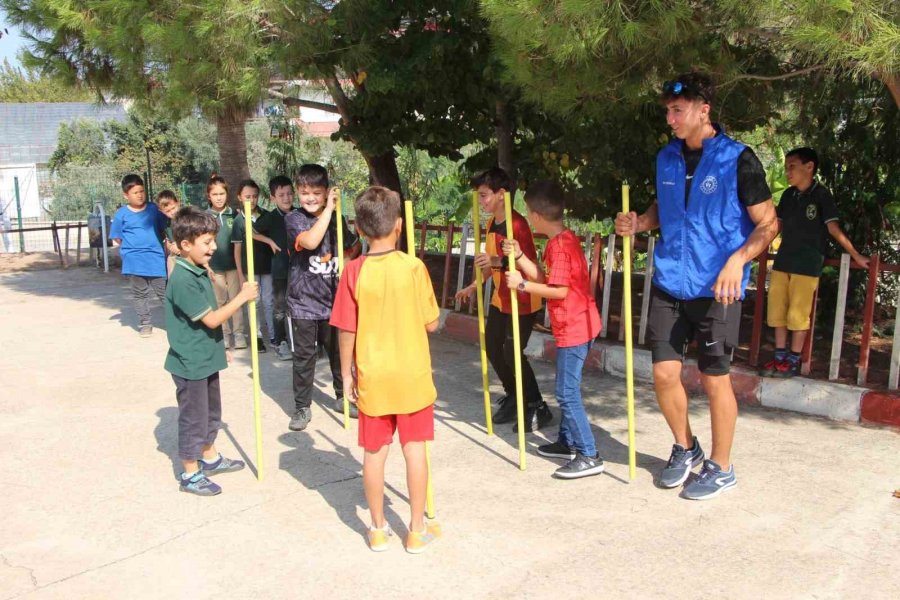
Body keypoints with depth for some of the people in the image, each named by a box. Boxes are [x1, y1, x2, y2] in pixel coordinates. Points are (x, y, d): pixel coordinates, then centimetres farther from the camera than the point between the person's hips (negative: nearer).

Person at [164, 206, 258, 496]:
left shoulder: (201, 273, 6)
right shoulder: (182, 280, -25)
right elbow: (212, 319, -25)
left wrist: (219, 348, 21)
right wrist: (242, 297, -20)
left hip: (206, 358, 9)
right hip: (190, 363, -9)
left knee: (211, 411, 23)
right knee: (193, 417, 4)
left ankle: (209, 458, 41)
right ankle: (190, 475, 19)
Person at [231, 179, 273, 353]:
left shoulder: (265, 215, 1)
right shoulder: (239, 220, -5)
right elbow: (237, 249, -3)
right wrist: (240, 274, -5)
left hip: (267, 265, 1)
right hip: (249, 267, -1)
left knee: (268, 301, 7)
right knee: (254, 302, 7)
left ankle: (274, 335, 14)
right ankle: (257, 336, 16)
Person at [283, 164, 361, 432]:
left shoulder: (336, 219, 4)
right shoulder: (294, 219, -8)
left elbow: (353, 248, 21)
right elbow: (310, 241, -28)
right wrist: (328, 208, -22)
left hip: (333, 299, 4)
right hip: (304, 301, -3)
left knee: (339, 351, 15)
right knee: (304, 355, 4)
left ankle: (343, 397, 33)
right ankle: (302, 407, 17)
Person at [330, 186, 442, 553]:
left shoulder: (354, 271, -9)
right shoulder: (414, 267, -11)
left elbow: (347, 331, -5)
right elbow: (432, 324, -5)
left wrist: (347, 373, 7)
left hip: (372, 378, 1)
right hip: (412, 375, -1)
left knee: (374, 452, 11)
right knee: (415, 449, 10)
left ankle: (378, 529, 24)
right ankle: (418, 529, 20)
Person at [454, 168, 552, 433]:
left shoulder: (517, 223, -20)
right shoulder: (491, 223, 8)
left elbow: (530, 262, -26)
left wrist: (498, 261, -38)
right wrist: (474, 286, 19)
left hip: (522, 301, -9)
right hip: (500, 298, 9)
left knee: (512, 352, -9)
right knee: (492, 348, 12)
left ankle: (538, 408, 5)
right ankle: (513, 396, 31)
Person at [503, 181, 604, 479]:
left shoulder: (559, 245, -20)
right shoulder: (564, 239, 12)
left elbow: (559, 290, -23)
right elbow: (545, 278, 12)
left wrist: (522, 284, -16)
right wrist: (519, 255, 6)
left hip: (574, 329, -11)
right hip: (574, 326, 11)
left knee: (567, 393, -6)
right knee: (566, 388, 19)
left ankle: (589, 456, -2)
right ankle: (567, 442, 31)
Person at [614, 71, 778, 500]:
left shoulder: (737, 159, -8)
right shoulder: (666, 158, 8)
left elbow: (767, 224, -7)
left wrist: (738, 259, -24)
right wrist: (638, 223, 0)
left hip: (716, 288, -5)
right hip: (669, 283, 5)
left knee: (714, 378, 4)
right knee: (664, 372, 4)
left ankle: (721, 468, 24)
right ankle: (685, 448, 30)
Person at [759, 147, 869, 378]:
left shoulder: (821, 195, -6)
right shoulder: (788, 195, 9)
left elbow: (834, 228, -5)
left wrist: (856, 256, -7)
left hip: (807, 264, -6)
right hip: (783, 261, 6)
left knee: (798, 314, -3)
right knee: (777, 311, 6)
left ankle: (793, 362, 5)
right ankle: (780, 358, 14)